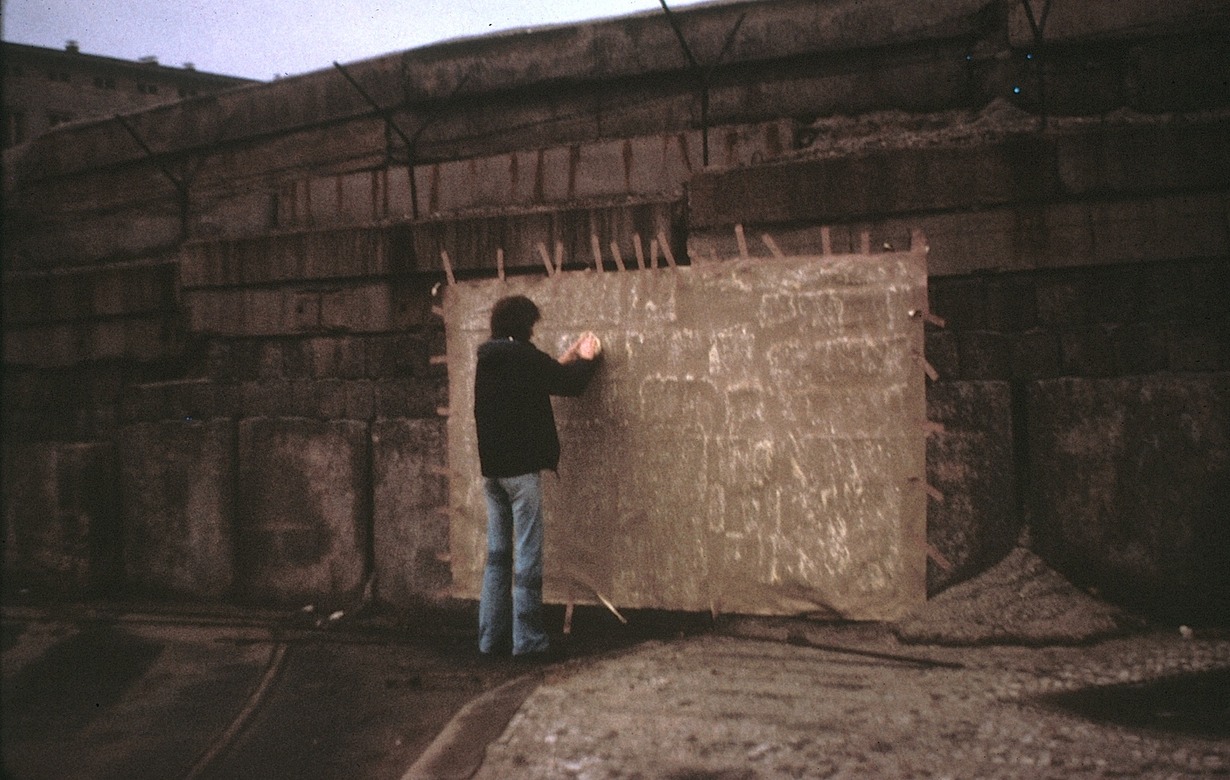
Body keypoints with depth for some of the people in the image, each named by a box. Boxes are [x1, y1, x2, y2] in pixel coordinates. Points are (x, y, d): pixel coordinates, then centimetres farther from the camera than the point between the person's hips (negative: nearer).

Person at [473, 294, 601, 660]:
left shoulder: (488, 360, 12)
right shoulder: (524, 356, -12)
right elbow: (571, 383, -3)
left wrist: (567, 360, 26)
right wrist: (586, 358, 15)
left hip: (491, 469, 8)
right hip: (522, 468, -8)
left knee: (497, 554, 12)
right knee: (527, 555, -3)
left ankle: (491, 637, 13)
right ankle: (527, 640, -1)